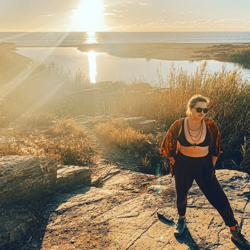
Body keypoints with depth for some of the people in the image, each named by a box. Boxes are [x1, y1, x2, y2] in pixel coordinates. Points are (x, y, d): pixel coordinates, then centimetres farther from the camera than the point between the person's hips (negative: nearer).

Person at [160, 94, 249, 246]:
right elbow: (168, 145, 2)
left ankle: (235, 231, 16)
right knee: (181, 195, 19)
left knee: (219, 198, -2)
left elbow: (216, 147, 5)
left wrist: (212, 165, 4)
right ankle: (182, 220, 48)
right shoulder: (179, 125, -15)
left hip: (204, 165, 0)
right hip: (183, 166, 0)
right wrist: (174, 164, 2)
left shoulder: (210, 125, -12)